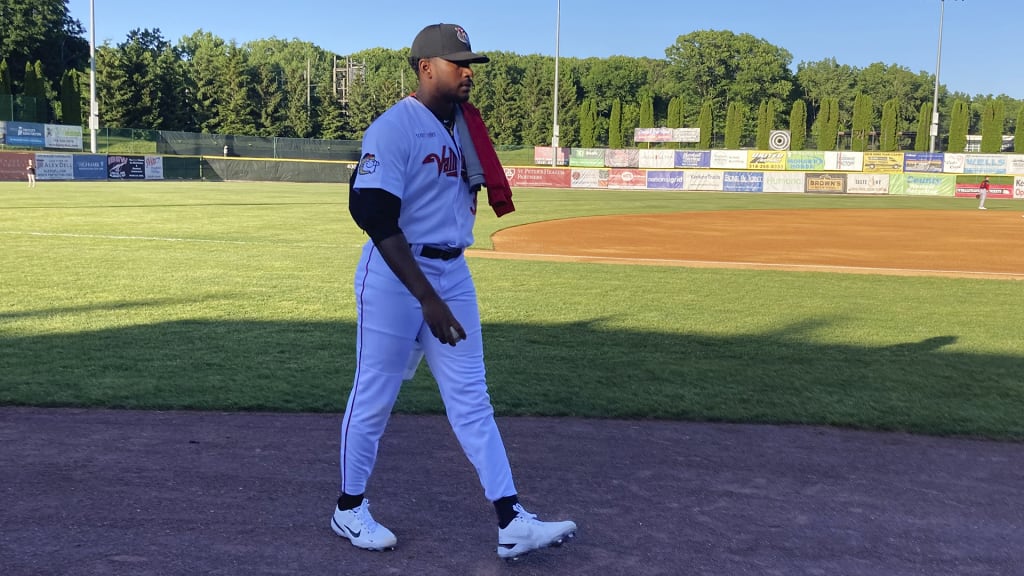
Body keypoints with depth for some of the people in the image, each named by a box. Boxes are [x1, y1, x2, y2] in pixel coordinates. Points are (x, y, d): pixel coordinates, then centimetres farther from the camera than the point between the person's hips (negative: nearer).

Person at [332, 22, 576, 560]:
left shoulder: (463, 127, 10)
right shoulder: (393, 128, -14)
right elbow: (376, 219, -23)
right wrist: (427, 297, -27)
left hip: (453, 273, 7)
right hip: (395, 275, -7)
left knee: (471, 399, 5)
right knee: (374, 396, 6)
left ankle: (512, 522, 8)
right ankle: (349, 509, 26)